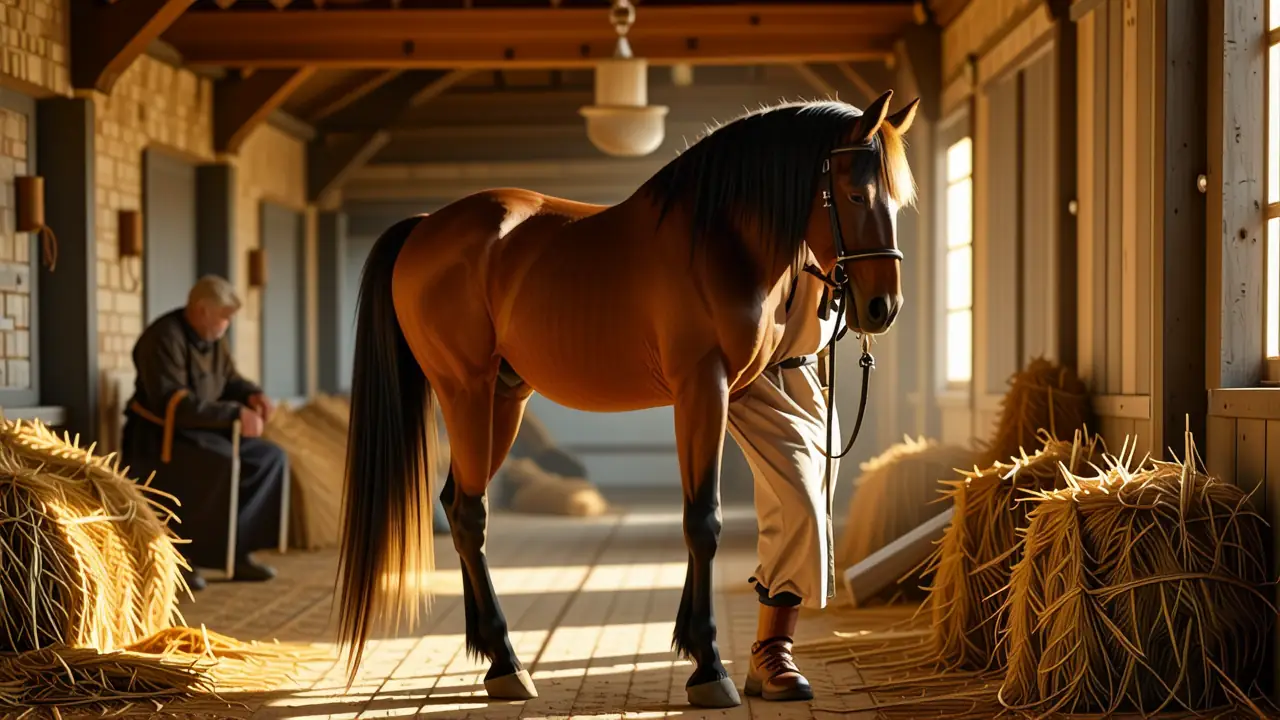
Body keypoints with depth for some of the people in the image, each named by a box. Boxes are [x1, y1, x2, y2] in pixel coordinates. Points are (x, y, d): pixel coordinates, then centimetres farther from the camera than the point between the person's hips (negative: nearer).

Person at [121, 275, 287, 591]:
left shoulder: (212, 338, 6)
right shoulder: (164, 338, -21)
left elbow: (229, 379, 20)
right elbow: (176, 405, -29)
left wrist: (252, 395, -3)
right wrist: (236, 413, -29)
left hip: (202, 431, 9)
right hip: (160, 435, -9)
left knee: (269, 456, -7)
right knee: (223, 464, -34)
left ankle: (235, 549, -7)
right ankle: (183, 554, -22)